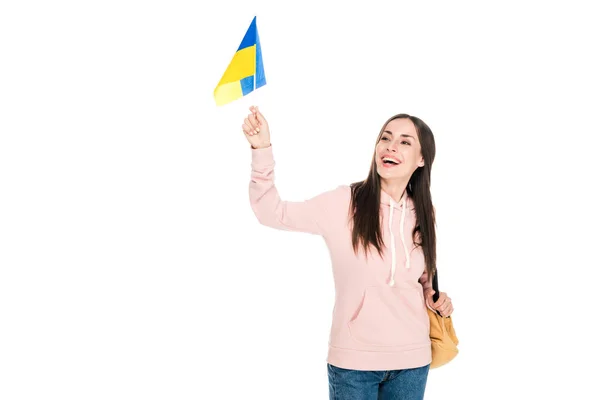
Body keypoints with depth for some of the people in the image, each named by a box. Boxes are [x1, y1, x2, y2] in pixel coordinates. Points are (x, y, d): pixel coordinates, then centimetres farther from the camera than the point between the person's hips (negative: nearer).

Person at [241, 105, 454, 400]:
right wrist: (262, 149, -25)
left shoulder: (423, 215, 2)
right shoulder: (343, 202, -10)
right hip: (354, 359, -3)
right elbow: (272, 213, -15)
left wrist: (433, 297, -1)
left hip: (411, 360, 3)